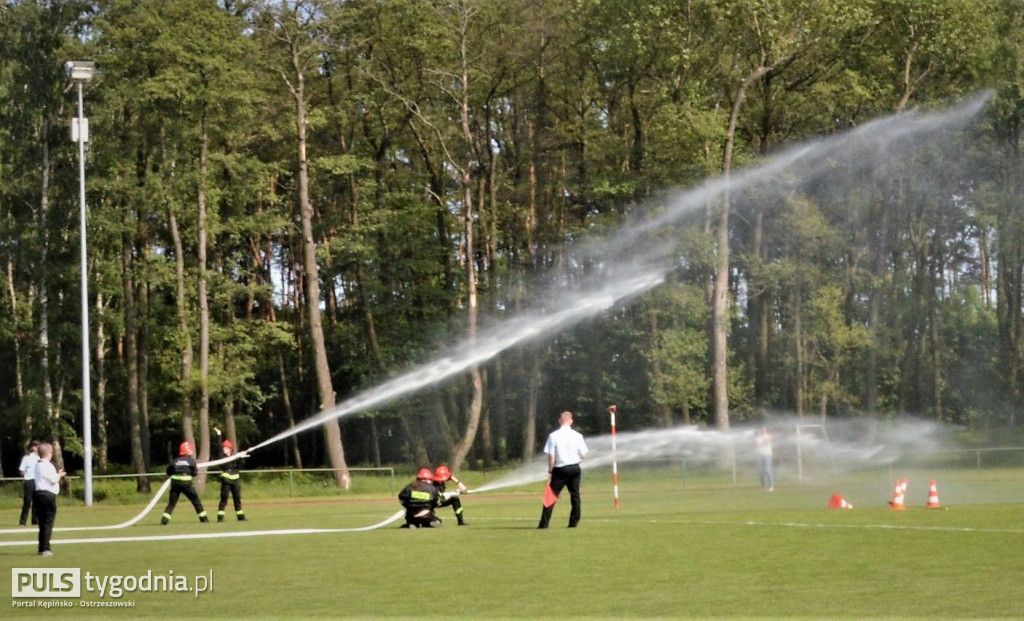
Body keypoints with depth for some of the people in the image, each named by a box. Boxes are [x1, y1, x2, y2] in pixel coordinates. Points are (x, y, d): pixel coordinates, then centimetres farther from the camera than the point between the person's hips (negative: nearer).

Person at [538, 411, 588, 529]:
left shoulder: (553, 435, -7)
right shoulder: (577, 435, -1)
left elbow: (551, 456, -9)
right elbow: (583, 455, 1)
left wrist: (550, 471, -2)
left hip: (560, 469, -2)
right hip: (575, 468, 2)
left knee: (552, 496, 1)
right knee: (575, 495, 12)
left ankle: (544, 523, -2)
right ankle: (574, 522, 11)